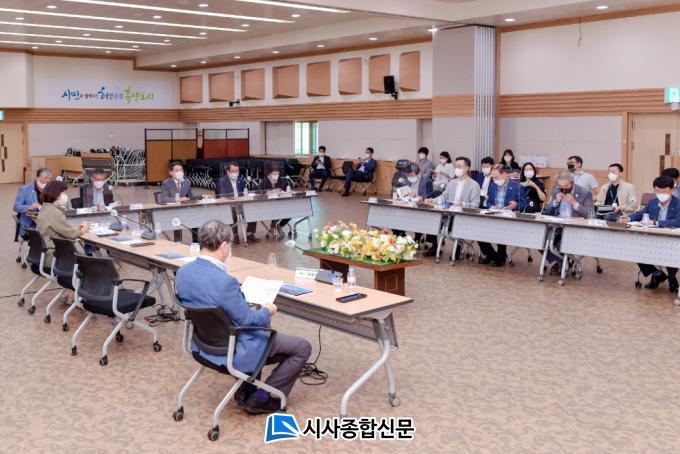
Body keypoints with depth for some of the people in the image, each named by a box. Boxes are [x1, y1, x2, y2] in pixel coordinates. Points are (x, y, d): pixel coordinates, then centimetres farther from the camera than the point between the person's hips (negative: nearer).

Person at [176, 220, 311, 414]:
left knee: (261, 328, 36)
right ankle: (261, 398, 11)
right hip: (232, 351, -9)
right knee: (302, 347, 5)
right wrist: (267, 312, -1)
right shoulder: (224, 281, -32)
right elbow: (247, 321, -21)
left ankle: (246, 390, 31)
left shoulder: (183, 272, -6)